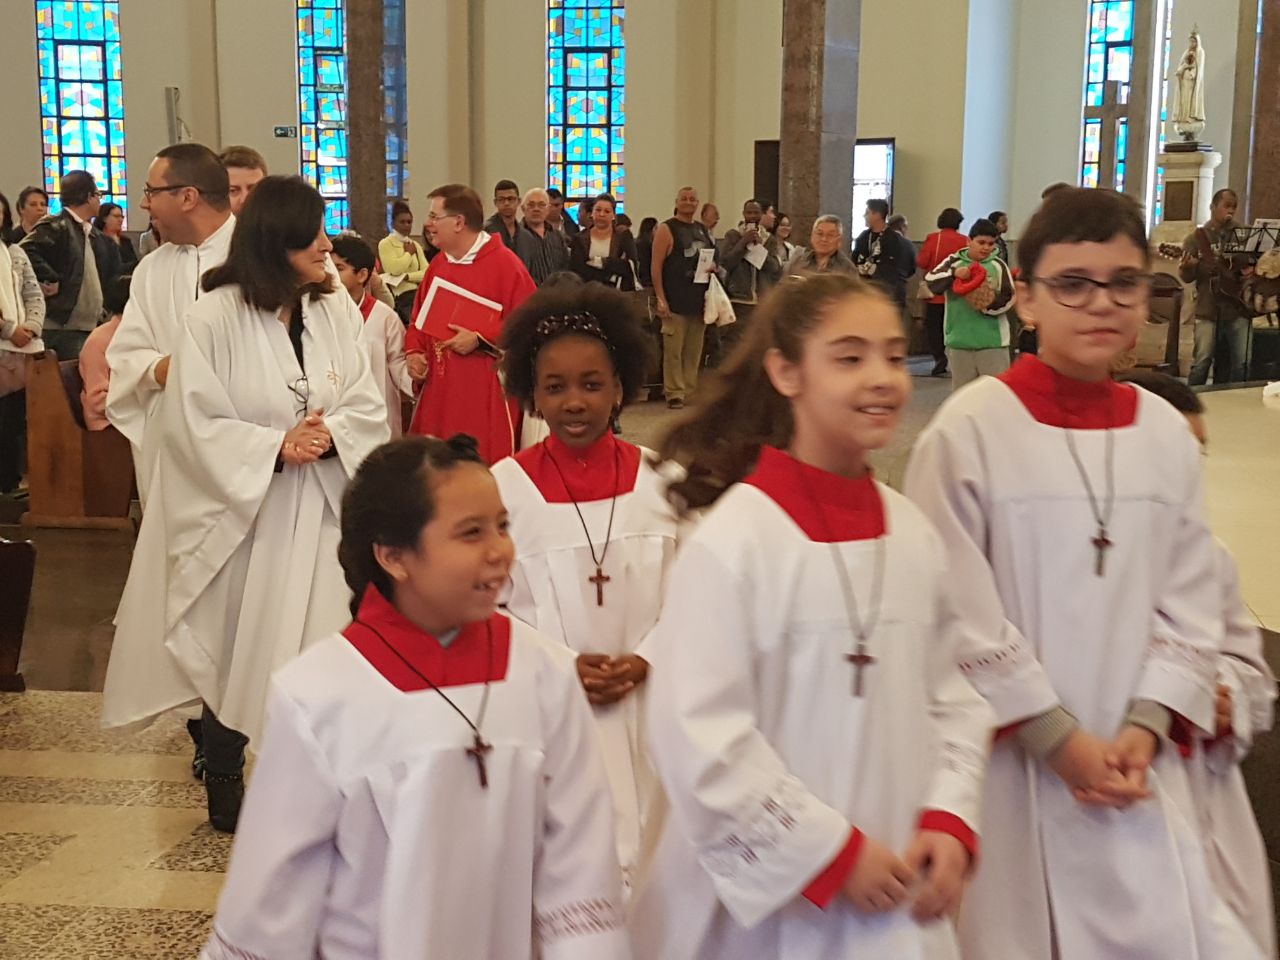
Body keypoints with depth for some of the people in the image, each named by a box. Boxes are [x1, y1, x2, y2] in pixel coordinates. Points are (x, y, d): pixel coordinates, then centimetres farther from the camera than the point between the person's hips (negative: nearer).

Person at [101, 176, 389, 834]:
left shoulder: (336, 310, 0)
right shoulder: (216, 317, -12)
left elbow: (367, 407, 1)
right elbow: (196, 424, -13)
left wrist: (330, 434, -18)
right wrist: (277, 446, -20)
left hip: (320, 514, 3)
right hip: (241, 513, -3)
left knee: (315, 652, 5)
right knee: (235, 651, 10)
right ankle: (224, 785, 28)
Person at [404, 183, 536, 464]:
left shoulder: (505, 263, -9)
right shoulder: (438, 264, 12)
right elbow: (420, 317, 21)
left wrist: (479, 339, -18)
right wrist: (414, 351, 2)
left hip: (486, 391, -6)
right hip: (439, 388, 7)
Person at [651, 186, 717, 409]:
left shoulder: (703, 231, 16)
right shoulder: (666, 230, -2)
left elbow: (712, 260, 27)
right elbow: (656, 266, -7)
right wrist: (660, 299, -14)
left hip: (699, 299, 6)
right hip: (675, 301, -6)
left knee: (694, 352, 8)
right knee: (673, 350, -5)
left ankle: (691, 392, 15)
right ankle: (674, 393, 1)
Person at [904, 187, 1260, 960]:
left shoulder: (1167, 434, 4)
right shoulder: (971, 428, -12)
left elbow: (1192, 605, 7)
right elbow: (958, 612, -12)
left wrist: (1145, 728, -6)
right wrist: (1055, 736, -11)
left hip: (1136, 769, 4)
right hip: (1009, 762, -4)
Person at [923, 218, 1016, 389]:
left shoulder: (998, 265, 1)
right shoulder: (954, 261, 2)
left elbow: (1009, 297, -1)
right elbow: (930, 280, -11)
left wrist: (992, 303, -21)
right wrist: (954, 273, -26)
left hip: (992, 341, -1)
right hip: (959, 340, 1)